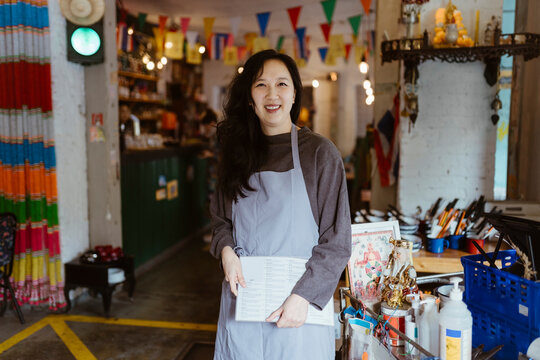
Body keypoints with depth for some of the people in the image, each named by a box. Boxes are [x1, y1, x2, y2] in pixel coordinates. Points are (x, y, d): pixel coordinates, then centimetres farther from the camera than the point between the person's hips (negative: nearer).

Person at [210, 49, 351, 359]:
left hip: (298, 303, -3)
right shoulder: (237, 152, 6)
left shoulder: (320, 153, -8)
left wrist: (303, 296, -16)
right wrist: (226, 250, -6)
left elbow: (337, 241, -8)